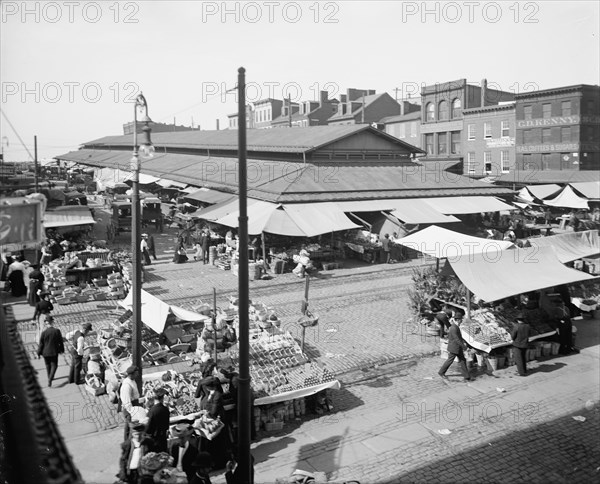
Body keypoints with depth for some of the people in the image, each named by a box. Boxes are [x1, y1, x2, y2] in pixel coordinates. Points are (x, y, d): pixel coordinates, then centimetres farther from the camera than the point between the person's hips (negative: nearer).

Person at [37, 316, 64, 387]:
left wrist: (39, 353, 3)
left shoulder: (44, 332, -16)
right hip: (54, 352, -1)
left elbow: (41, 344, -9)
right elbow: (60, 341, -4)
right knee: (54, 365, 9)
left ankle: (50, 377, 36)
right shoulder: (57, 331, -14)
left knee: (48, 365, 20)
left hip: (45, 352, 1)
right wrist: (61, 349, 11)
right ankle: (50, 378, -9)